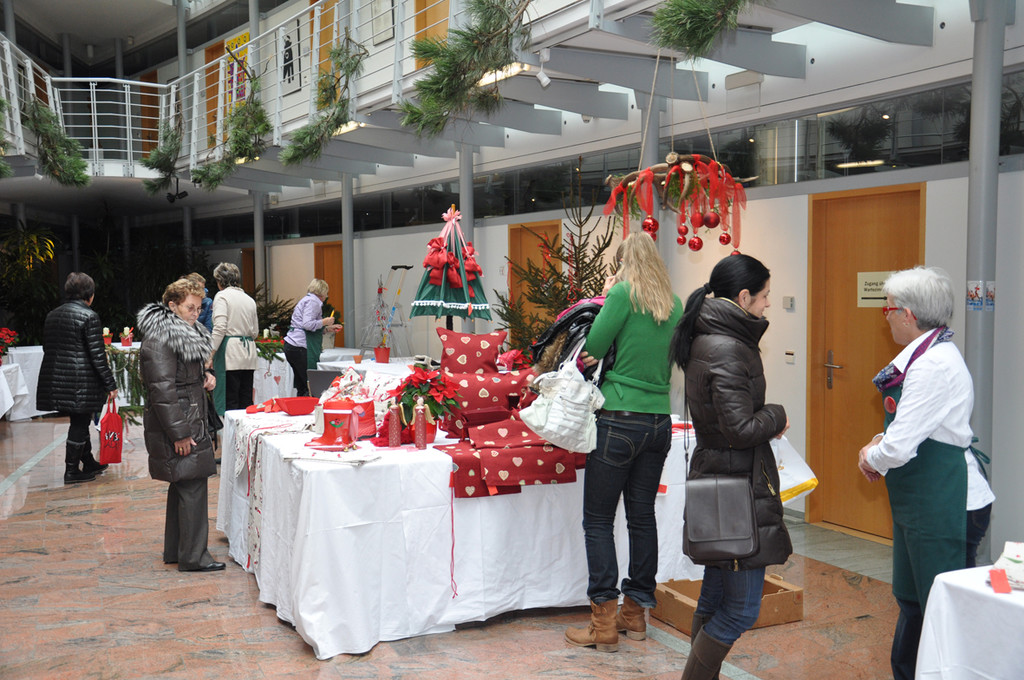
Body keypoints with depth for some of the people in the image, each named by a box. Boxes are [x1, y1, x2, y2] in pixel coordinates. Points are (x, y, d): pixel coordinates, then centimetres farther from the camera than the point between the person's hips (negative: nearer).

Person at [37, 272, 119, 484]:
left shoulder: (52, 315, 10)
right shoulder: (89, 316, -12)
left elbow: (47, 348, 16)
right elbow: (97, 355, -15)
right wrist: (110, 384, -10)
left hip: (55, 380, 7)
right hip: (81, 382, -7)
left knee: (79, 422, 18)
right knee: (79, 424, 3)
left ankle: (89, 463, 30)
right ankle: (71, 471, 9)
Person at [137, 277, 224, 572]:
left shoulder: (187, 333, 15)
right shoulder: (159, 341, -17)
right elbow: (162, 389, -22)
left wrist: (205, 376, 8)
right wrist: (180, 433, -23)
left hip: (190, 422, 10)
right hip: (177, 427, -10)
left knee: (182, 487, 15)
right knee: (192, 488, -7)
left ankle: (175, 550, 25)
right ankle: (193, 556, 1)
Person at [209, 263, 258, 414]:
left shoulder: (222, 296, -3)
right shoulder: (249, 299, 15)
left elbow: (220, 328, -14)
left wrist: (210, 353, -13)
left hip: (230, 355, -6)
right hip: (249, 353, 6)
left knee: (229, 402, -6)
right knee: (246, 400, 8)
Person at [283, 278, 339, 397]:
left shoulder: (307, 300, 23)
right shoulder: (313, 301, -7)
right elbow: (307, 324, -20)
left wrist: (327, 328, 26)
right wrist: (325, 322, -8)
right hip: (300, 348, -10)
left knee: (302, 388, 9)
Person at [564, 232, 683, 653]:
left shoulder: (623, 293, -9)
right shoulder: (676, 306, 9)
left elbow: (591, 350, -9)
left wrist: (606, 298, 2)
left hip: (619, 421, -6)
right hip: (660, 421, 6)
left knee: (598, 520, 2)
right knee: (642, 515, 14)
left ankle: (604, 625, 4)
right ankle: (636, 612, 24)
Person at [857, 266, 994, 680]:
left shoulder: (934, 366, -22)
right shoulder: (926, 356, 11)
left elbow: (899, 448, -25)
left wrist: (872, 457, -4)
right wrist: (880, 444, 6)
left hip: (945, 506, -11)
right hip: (921, 503, 11)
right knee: (911, 599, 21)